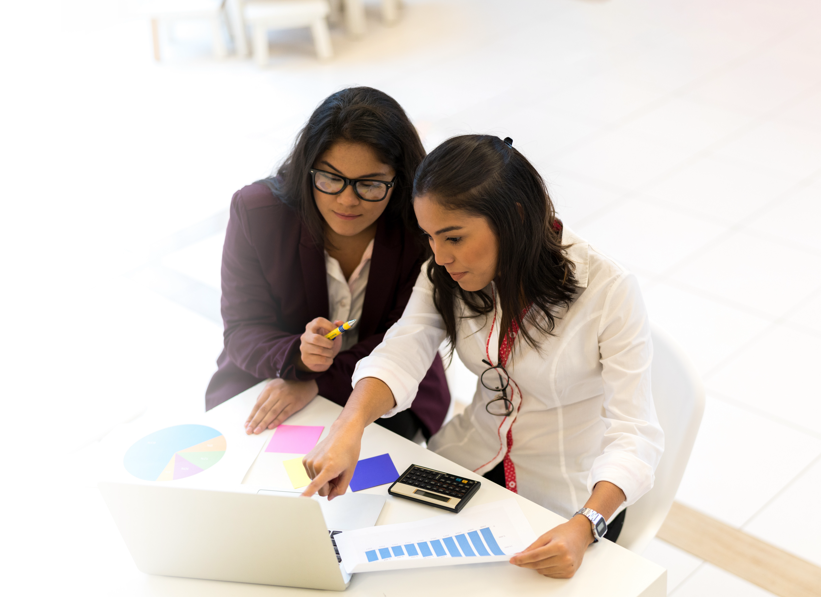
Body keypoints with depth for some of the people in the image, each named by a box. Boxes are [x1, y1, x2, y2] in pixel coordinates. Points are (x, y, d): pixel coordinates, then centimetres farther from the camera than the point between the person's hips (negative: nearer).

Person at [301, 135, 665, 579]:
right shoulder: (448, 273, -9)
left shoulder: (609, 291, -24)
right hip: (472, 461, 4)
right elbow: (400, 356, -21)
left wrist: (584, 528, -42)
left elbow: (634, 434, -26)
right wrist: (348, 429, -41)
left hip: (568, 499, -4)